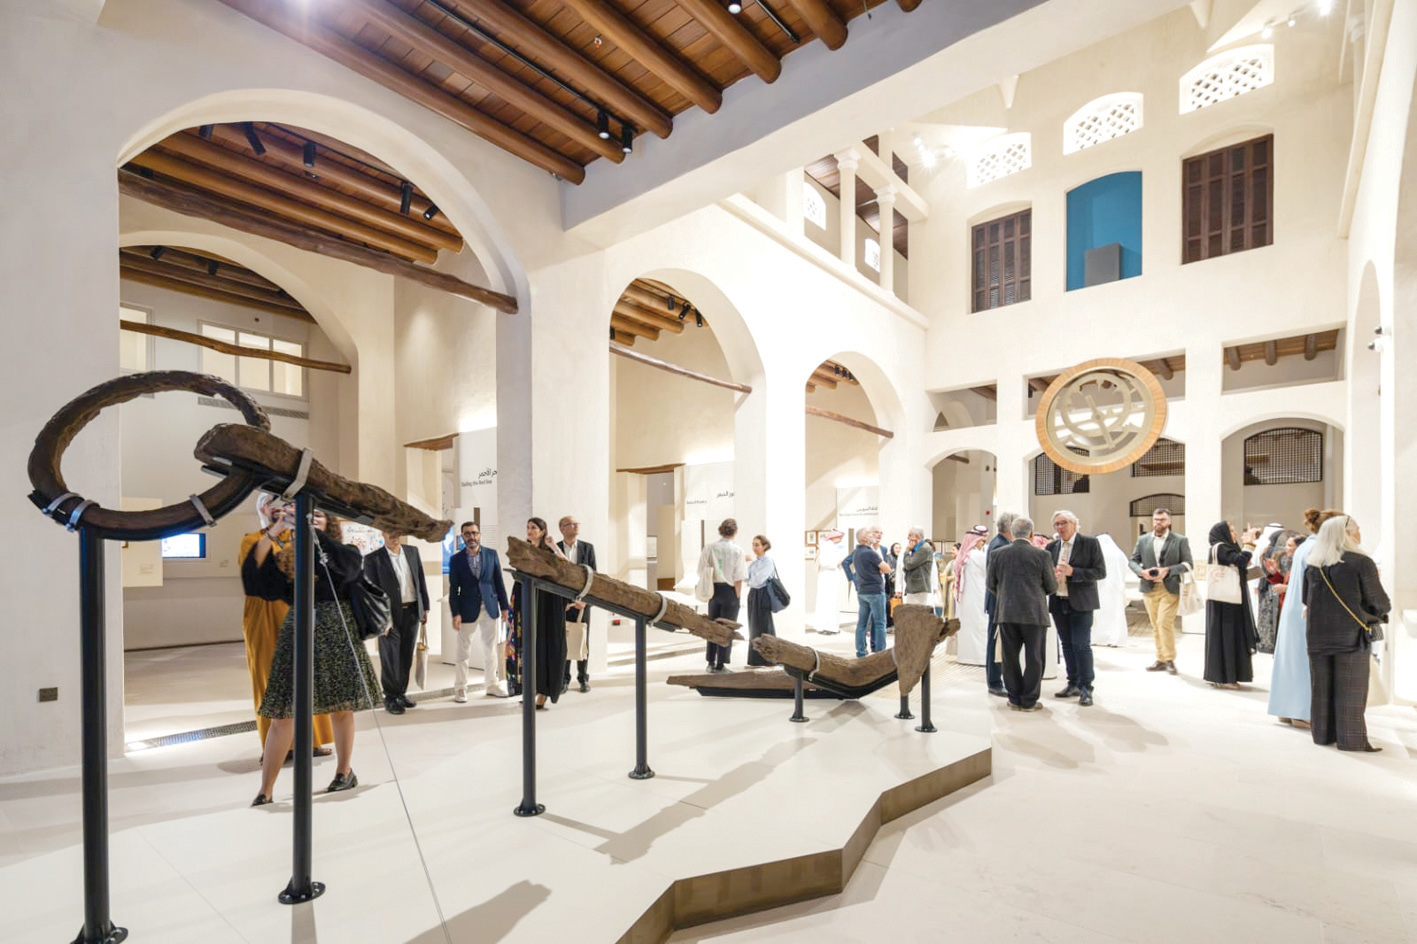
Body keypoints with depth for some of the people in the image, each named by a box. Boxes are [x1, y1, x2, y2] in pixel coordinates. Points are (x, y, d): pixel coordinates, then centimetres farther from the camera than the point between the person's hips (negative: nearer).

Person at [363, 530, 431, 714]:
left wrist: (425, 608, 9)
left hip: (412, 612, 4)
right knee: (390, 658, 4)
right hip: (390, 614, -4)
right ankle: (390, 698, 19)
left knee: (407, 656, 12)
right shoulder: (373, 559, -6)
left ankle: (401, 693, 26)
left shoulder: (412, 552, 7)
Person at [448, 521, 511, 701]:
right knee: (463, 652, 5)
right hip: (468, 610, -2)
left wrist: (504, 606, 2)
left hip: (490, 608, 2)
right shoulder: (456, 559, -1)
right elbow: (453, 589, -2)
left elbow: (499, 582, 4)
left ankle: (492, 685, 24)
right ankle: (460, 688, 19)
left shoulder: (491, 554, 2)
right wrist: (455, 614, -8)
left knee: (491, 649, 11)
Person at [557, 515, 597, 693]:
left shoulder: (588, 548, 6)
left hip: (582, 601, 1)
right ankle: (564, 679, 15)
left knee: (582, 641, 4)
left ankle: (583, 679, 16)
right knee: (562, 642, 3)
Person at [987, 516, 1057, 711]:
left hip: (1006, 613, 2)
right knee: (1034, 658, 9)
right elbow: (1052, 587, 0)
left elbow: (991, 584, 6)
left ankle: (1015, 699, 19)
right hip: (1034, 613, -2)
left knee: (1010, 658, 12)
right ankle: (1028, 701, 14)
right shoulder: (1042, 555, -8)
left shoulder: (997, 554, -2)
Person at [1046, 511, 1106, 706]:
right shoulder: (1051, 546, 9)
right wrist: (1050, 574, -8)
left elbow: (1100, 572, -9)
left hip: (1081, 602, -5)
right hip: (1058, 603, 5)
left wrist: (1072, 572, -19)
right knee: (1067, 645, 12)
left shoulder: (1090, 543, -4)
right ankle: (1073, 684, 24)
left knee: (1081, 645, -6)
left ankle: (1086, 688, 5)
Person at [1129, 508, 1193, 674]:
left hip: (1170, 589, -3)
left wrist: (1167, 570, -15)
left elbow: (1187, 564, -1)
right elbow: (1133, 561, 11)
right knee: (1156, 626, 9)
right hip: (1149, 588, 4)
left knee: (1164, 623, -12)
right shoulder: (1143, 540, 11)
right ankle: (1161, 660, 17)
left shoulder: (1180, 540, 2)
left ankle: (1170, 660, 2)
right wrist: (1142, 572, -9)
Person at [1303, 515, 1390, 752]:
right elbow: (1380, 603, -6)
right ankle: (1351, 739, 11)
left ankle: (1323, 734, 19)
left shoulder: (1313, 566, 4)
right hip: (1351, 636, -4)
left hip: (1317, 636, 4)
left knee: (1322, 689, 12)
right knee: (1351, 690, 5)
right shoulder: (1361, 563, -9)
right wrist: (1377, 615, 14)